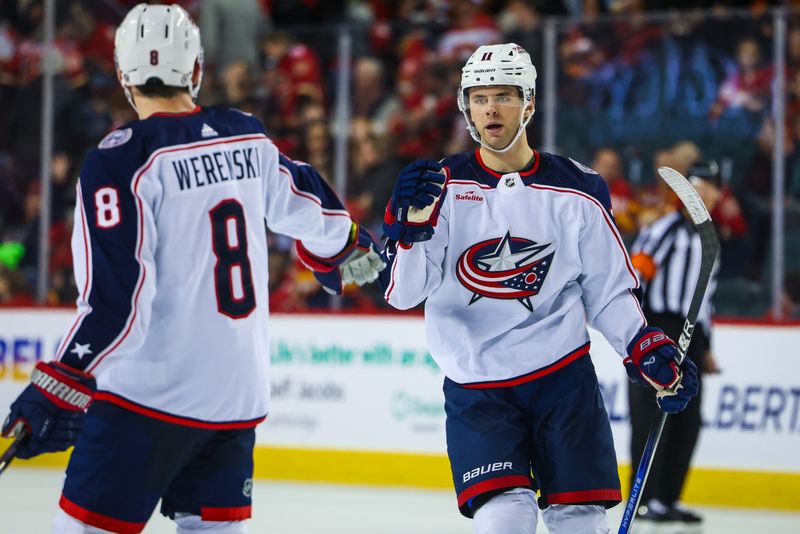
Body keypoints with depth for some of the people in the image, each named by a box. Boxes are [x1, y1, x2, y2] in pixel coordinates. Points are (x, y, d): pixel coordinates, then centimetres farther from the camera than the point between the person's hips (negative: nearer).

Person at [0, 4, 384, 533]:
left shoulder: (122, 159, -13)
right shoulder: (248, 136, 6)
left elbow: (115, 297, -19)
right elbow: (308, 207, 24)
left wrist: (57, 393, -16)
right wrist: (350, 249, 46)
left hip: (154, 389, -6)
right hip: (241, 387, 6)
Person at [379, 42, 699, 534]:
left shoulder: (578, 191, 1)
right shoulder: (443, 185, -2)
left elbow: (610, 290, 9)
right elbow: (402, 293, -9)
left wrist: (650, 353, -4)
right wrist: (412, 225, -26)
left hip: (564, 377, 1)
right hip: (475, 385, -1)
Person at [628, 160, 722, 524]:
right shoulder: (668, 227, -2)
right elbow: (638, 266, -13)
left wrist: (705, 347, 26)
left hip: (689, 337, 8)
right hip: (656, 328, -8)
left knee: (688, 421, 5)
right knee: (653, 417, -11)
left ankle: (669, 498, 12)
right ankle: (646, 500, -11)